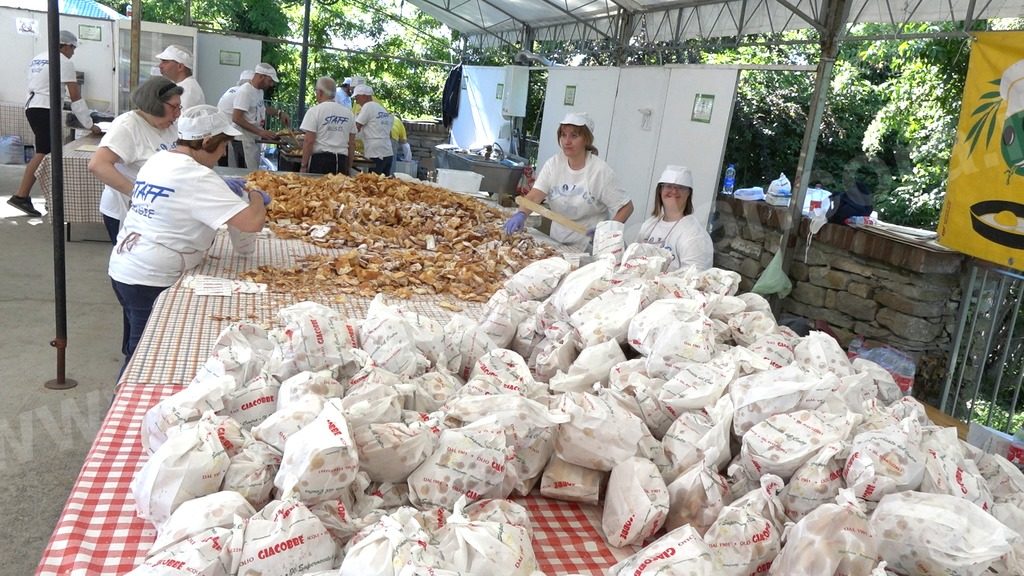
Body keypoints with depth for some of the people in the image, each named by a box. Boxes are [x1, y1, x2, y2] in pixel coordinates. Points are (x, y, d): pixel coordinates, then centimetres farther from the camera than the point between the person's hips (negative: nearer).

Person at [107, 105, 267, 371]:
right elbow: (253, 222, -27)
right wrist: (255, 198, -6)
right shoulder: (197, 178, -20)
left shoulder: (158, 160, 6)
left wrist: (231, 192, 15)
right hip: (151, 281, -9)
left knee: (137, 351, 22)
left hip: (122, 267, 9)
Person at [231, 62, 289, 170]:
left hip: (255, 139, 9)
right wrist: (260, 132, -27)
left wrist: (279, 113, 13)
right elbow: (236, 118, -24)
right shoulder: (245, 91, -18)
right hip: (245, 140, -9)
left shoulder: (259, 90, 10)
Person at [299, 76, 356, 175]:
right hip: (342, 161, 4)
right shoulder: (348, 113, 9)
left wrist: (304, 166, -4)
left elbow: (309, 141, -9)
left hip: (320, 159, -4)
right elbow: (352, 143, 11)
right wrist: (349, 167, 17)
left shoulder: (314, 111, -4)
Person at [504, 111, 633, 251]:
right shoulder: (553, 163, 1)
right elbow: (535, 195, -9)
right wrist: (521, 214, -30)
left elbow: (626, 207, -8)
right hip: (556, 242, 4)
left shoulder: (600, 171, -11)